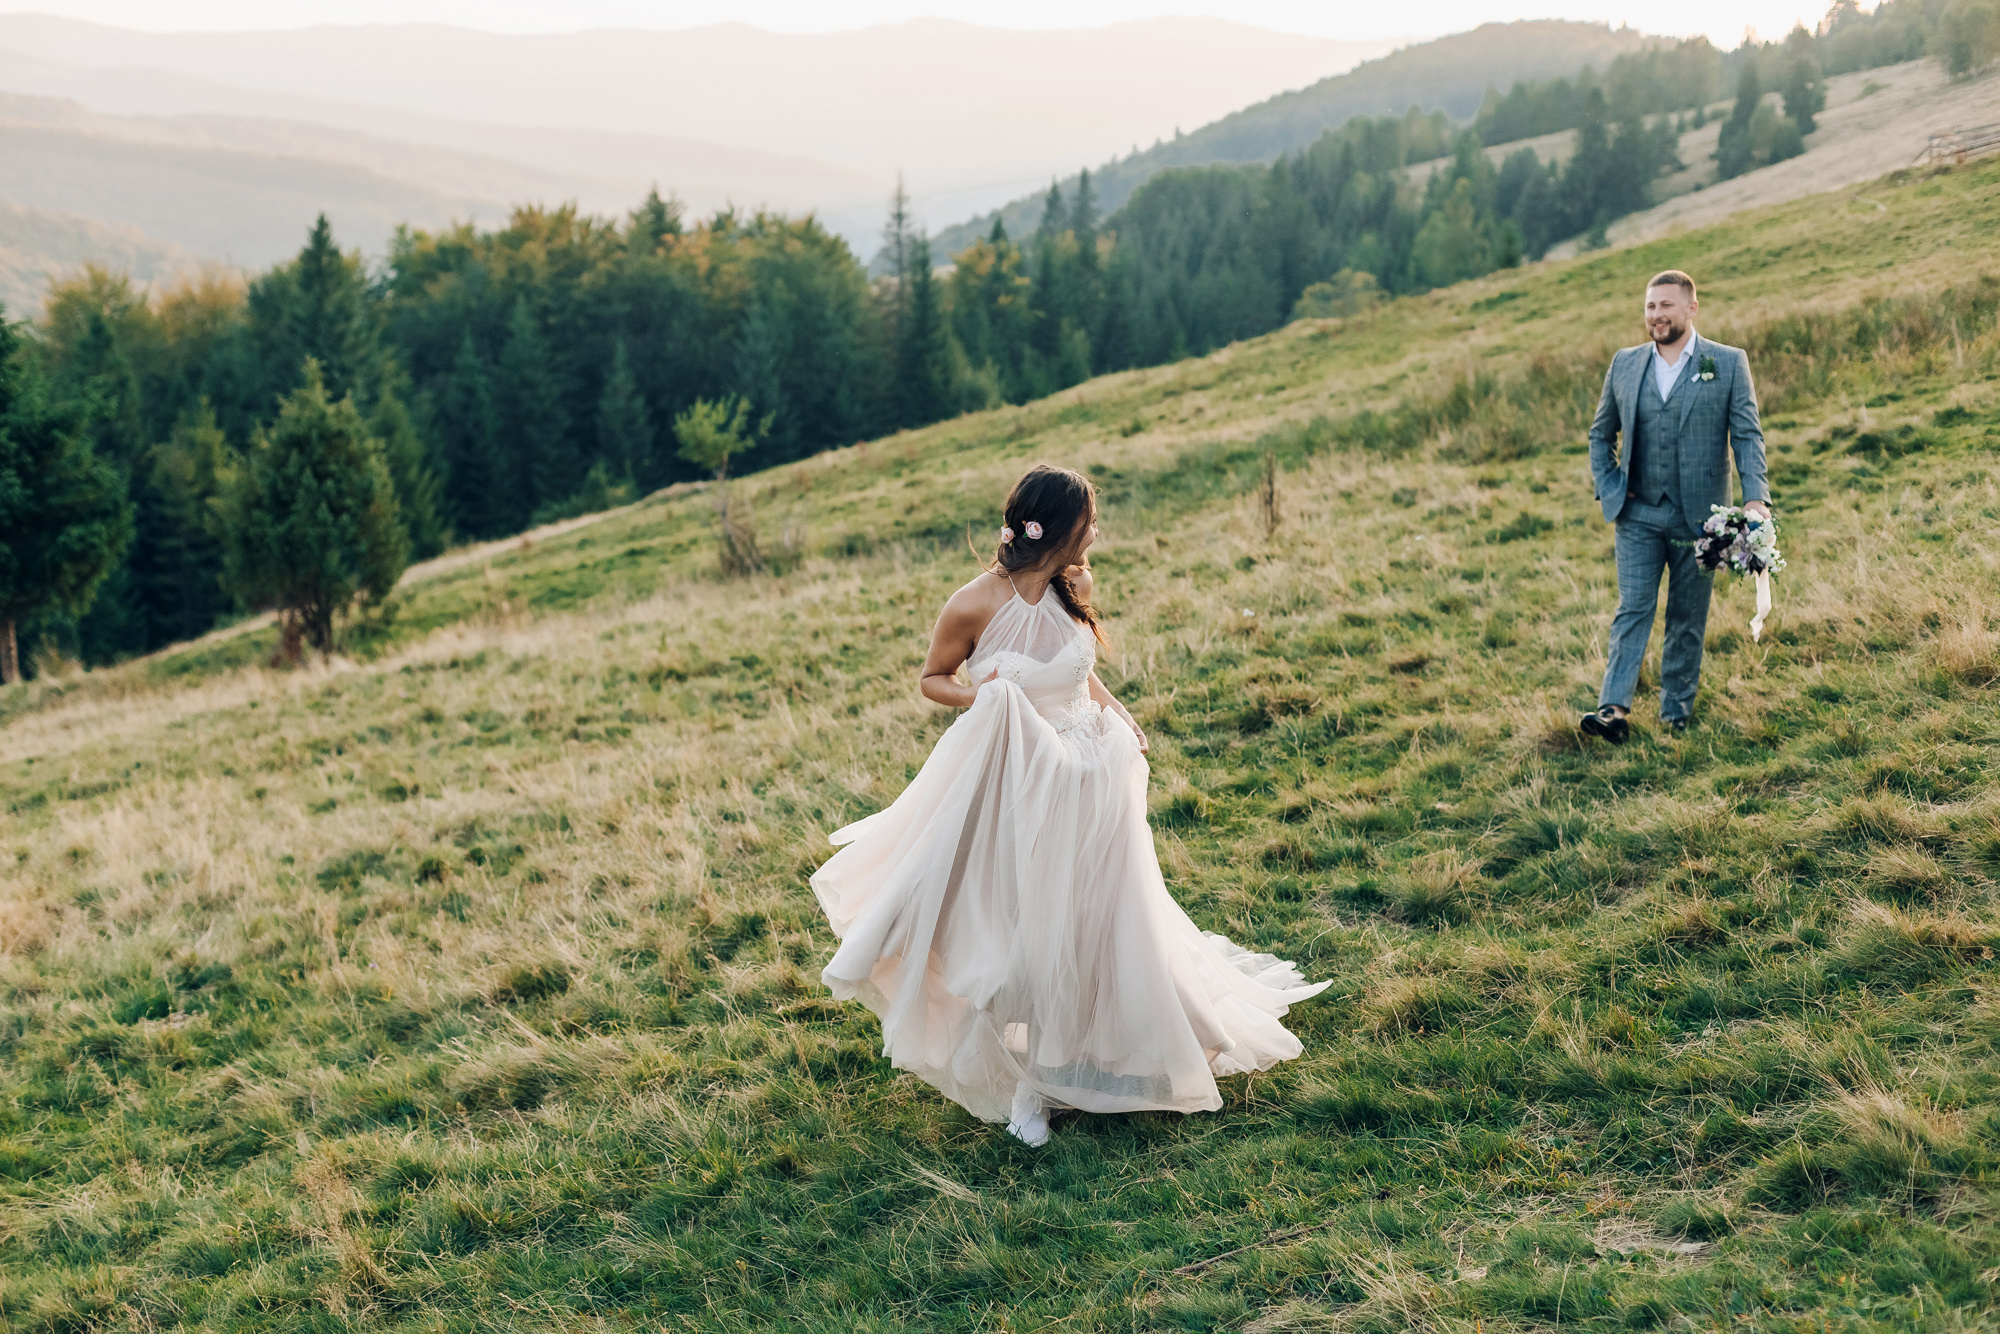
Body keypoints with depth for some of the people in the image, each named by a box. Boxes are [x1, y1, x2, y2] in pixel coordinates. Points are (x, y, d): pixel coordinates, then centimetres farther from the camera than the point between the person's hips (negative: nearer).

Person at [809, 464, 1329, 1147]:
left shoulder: (1069, 593, -2)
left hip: (1090, 779, 5)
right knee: (1021, 930, 5)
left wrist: (1120, 715, 0)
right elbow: (932, 678, -2)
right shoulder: (975, 605, -17)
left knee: (1088, 925, 11)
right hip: (1015, 786, -5)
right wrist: (978, 696, -22)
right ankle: (1025, 1084, 26)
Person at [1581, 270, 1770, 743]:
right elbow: (1600, 434, 18)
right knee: (1633, 610, -7)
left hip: (1698, 518, -1)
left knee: (1688, 619, 7)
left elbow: (1747, 435, -4)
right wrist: (1608, 490, 5)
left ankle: (1676, 714, 17)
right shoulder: (1625, 364, 7)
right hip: (1638, 516, 1)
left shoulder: (1728, 363, 0)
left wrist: (1755, 498, -17)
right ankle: (1614, 709, -14)